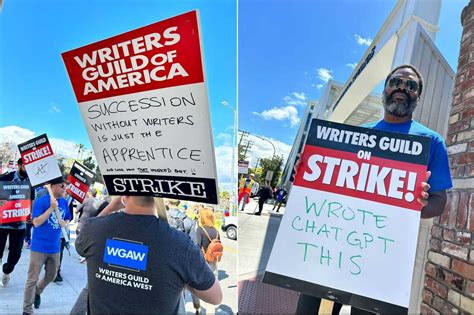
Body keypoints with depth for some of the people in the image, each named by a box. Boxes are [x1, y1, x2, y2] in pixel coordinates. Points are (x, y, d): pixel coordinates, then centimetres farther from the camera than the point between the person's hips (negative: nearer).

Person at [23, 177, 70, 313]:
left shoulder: (64, 202, 3)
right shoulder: (41, 201, -15)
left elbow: (67, 219, 16)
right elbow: (36, 222, -20)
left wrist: (65, 223, -7)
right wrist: (52, 208, -27)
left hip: (55, 247, 6)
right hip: (39, 247, -6)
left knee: (51, 276, 20)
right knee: (33, 279, 2)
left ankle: (37, 292, 48)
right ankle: (27, 310, 15)